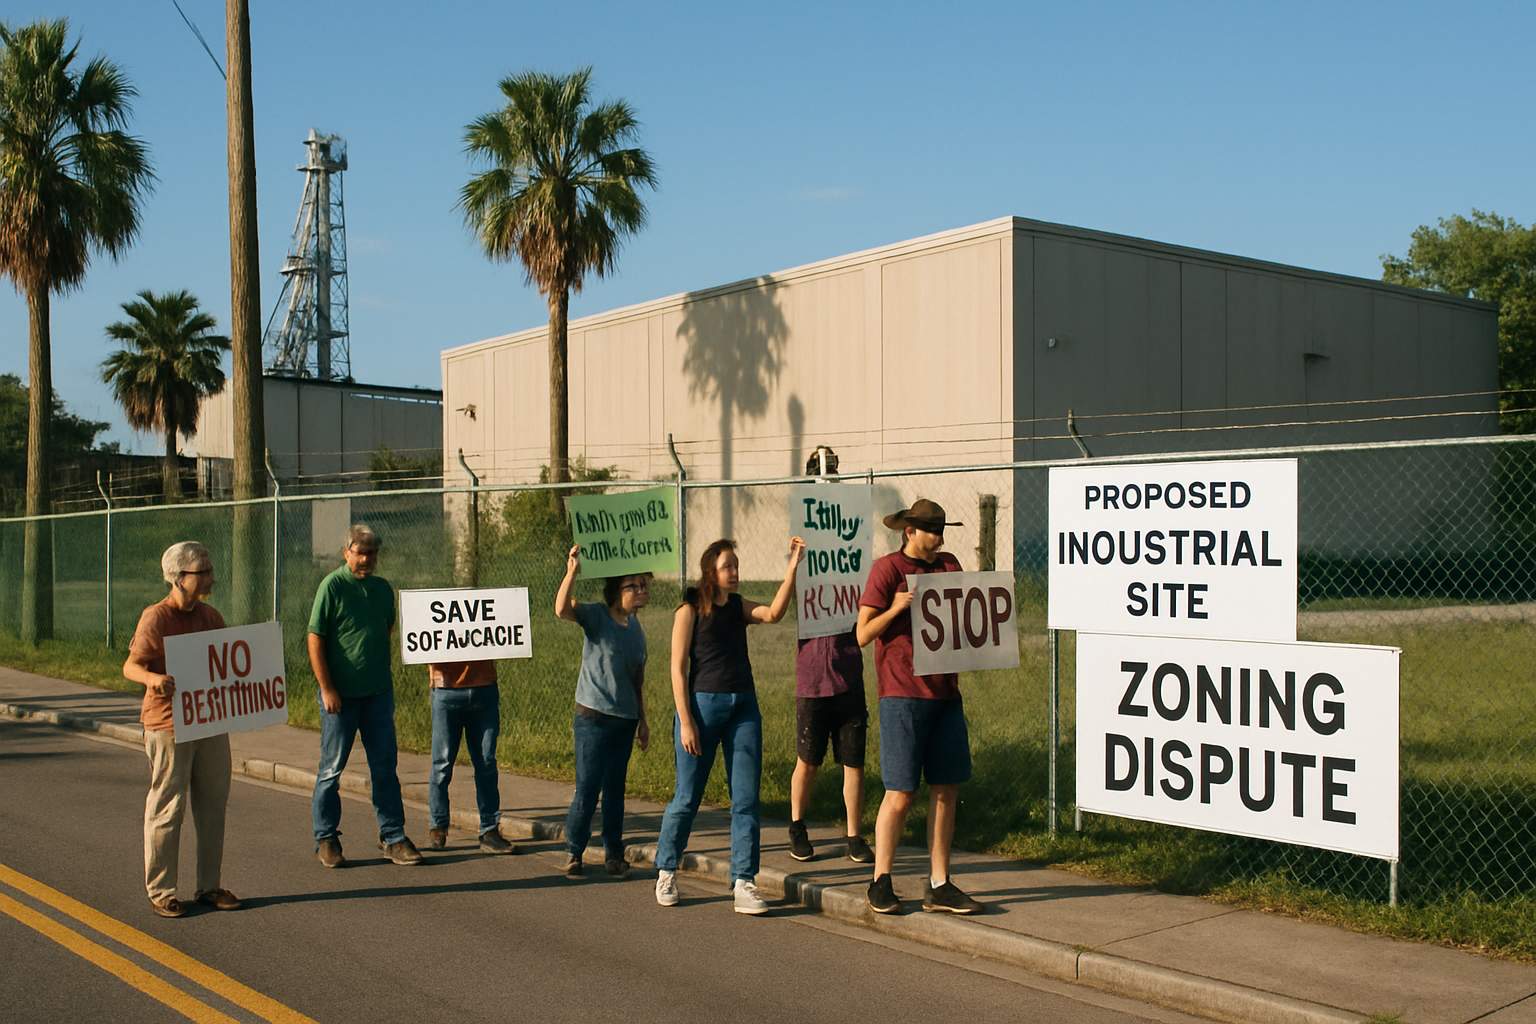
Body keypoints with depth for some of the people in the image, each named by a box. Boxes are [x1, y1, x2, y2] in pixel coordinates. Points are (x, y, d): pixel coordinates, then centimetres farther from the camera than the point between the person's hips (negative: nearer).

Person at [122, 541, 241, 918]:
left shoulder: (211, 616, 11)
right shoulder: (156, 618, -9)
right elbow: (131, 665, -14)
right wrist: (152, 678, -34)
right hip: (169, 725, -7)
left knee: (213, 805, 11)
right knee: (167, 809, -1)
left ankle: (210, 886, 22)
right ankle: (160, 891, 10)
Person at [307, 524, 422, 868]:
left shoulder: (383, 588, 8)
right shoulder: (332, 586, -9)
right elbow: (315, 640, -11)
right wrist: (327, 688, -14)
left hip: (378, 692, 5)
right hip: (340, 694, -5)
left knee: (385, 767, 7)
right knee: (332, 768, 5)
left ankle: (393, 836, 14)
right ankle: (326, 839, 16)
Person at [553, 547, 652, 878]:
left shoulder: (636, 627, 10)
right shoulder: (596, 616, -8)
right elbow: (562, 609, -29)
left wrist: (642, 721, 19)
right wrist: (572, 572, -41)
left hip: (625, 720, 6)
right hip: (593, 717, -5)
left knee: (615, 788, 11)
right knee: (587, 789, -3)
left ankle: (613, 854, 20)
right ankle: (573, 853, 11)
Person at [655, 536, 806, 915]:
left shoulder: (739, 606, 11)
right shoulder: (689, 611, -3)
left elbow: (774, 613, -10)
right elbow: (678, 669, -6)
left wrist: (792, 566, -17)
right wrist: (686, 722, -12)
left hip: (744, 706, 5)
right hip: (703, 704, -5)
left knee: (746, 799, 0)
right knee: (687, 797, 5)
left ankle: (743, 883, 4)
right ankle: (666, 872, 23)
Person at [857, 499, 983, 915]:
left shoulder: (949, 565, 13)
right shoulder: (887, 568, -5)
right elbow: (863, 635, -8)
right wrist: (895, 608, -23)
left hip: (946, 693, 6)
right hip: (903, 696, -6)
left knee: (946, 790, 7)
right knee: (901, 793, -4)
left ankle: (938, 887, 15)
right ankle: (881, 882, 10)